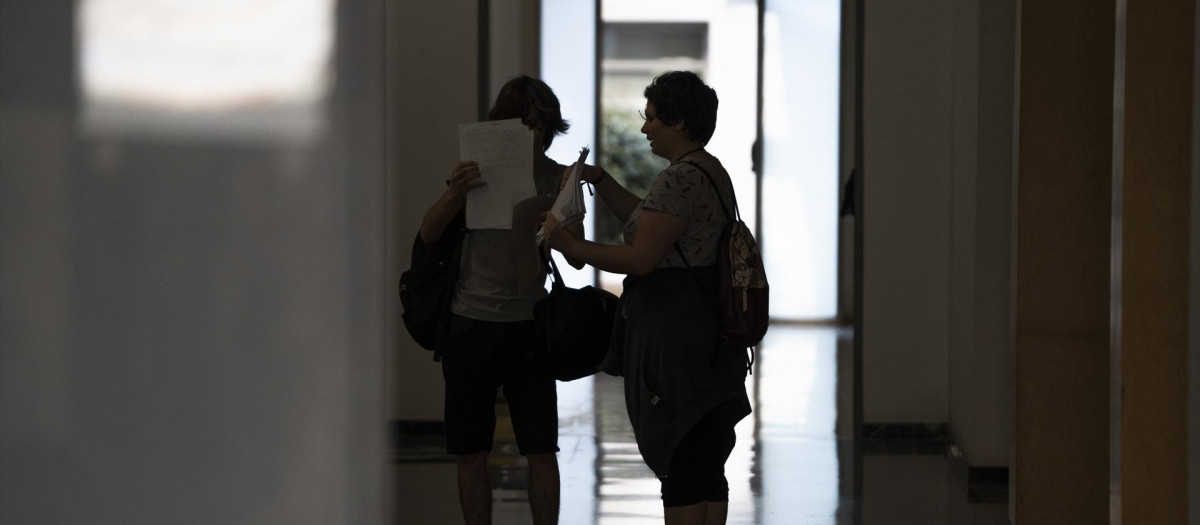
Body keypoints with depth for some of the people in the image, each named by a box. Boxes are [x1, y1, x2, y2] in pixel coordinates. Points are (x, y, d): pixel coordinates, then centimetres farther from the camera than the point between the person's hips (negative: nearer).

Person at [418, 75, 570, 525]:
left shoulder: (558, 178, 2)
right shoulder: (477, 168, 1)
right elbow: (429, 233, -5)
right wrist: (456, 193, -23)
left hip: (528, 324, 0)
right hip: (471, 323, 0)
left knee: (541, 451, -4)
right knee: (471, 453, 3)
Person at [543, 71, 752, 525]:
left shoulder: (679, 178, -15)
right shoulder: (712, 172, 16)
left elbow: (641, 258, -19)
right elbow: (645, 220, 26)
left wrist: (572, 246, -11)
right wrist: (598, 178, 20)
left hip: (672, 330, -10)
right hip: (709, 330, 10)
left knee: (679, 469, -7)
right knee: (708, 466, 11)